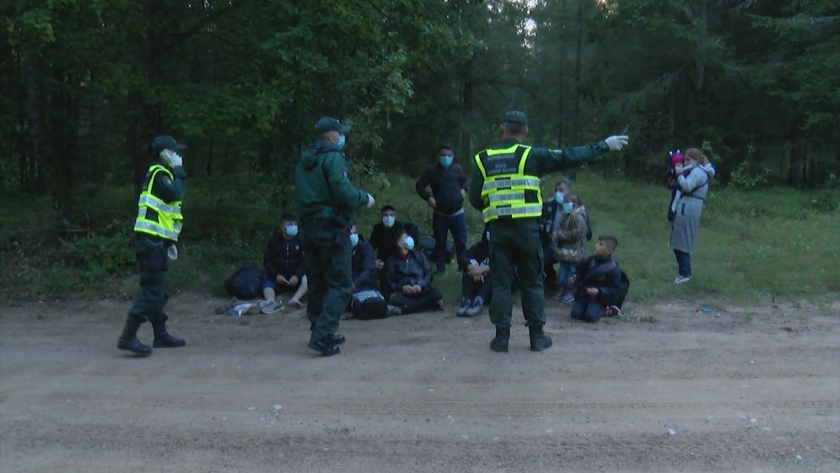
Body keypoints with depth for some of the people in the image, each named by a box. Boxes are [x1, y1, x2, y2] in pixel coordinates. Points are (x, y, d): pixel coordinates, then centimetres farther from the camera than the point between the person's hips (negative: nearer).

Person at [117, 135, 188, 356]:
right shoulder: (159, 174, -8)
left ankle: (161, 335, 22)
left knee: (158, 290, 14)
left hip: (156, 241, 10)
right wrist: (179, 170, -12)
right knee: (151, 289, -13)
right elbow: (176, 193, -26)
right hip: (151, 240, -10)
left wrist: (170, 243, 20)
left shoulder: (163, 175, 21)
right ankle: (128, 337, -13)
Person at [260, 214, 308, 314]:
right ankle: (271, 302, -59)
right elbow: (267, 261, 1)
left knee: (307, 279, -31)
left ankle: (294, 299, -53)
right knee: (267, 283, -29)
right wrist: (276, 275, -15)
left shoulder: (300, 240, -1)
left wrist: (297, 275, -21)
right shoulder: (274, 240, 2)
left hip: (295, 276, 0)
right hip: (279, 276, 1)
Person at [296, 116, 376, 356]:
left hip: (308, 228, 8)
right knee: (340, 284, -6)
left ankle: (321, 332, 21)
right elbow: (344, 193, -20)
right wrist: (365, 199, -2)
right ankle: (322, 334, -14)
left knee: (317, 283, 14)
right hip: (332, 228, -8)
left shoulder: (303, 162, 16)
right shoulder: (333, 158, -10)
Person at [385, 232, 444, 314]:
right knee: (393, 298, -36)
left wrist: (420, 285, -12)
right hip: (403, 293, -2)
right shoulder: (392, 260, 7)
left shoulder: (418, 254, 13)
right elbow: (389, 282, 3)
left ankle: (403, 309, -30)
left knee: (438, 293, -29)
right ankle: (430, 303, -30)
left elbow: (429, 273, 8)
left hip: (421, 290, 2)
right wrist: (402, 287, -17)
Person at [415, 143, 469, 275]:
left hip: (457, 213, 1)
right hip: (440, 214, -1)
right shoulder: (432, 170, -4)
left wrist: (463, 189, 0)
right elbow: (419, 186, 3)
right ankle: (440, 268, 15)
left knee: (461, 242, 3)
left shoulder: (457, 168, 1)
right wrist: (428, 197, -12)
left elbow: (464, 180, 21)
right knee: (440, 243, 6)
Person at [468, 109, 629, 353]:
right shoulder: (531, 155, -3)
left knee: (501, 284, 8)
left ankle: (501, 337, 9)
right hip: (526, 228, -1)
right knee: (532, 283, 10)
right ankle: (537, 335, 15)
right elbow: (570, 157, -2)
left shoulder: (483, 160, 4)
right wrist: (604, 145, 6)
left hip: (499, 229, 1)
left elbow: (474, 198, 4)